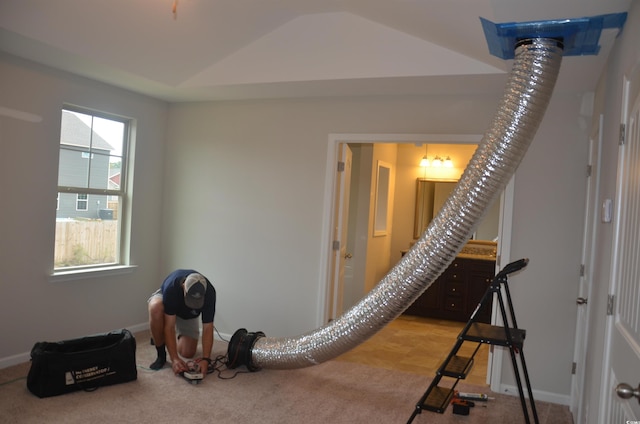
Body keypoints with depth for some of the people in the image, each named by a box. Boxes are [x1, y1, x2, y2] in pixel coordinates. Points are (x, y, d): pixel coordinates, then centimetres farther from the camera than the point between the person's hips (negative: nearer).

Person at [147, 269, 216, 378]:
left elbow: (207, 328, -32)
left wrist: (206, 359, -43)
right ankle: (161, 354, -18)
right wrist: (174, 359, -46)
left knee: (187, 353, -14)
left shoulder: (209, 292, -36)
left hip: (188, 314, 2)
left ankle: (180, 335, 21)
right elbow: (169, 326, -39)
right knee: (156, 308, -40)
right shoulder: (171, 287, -42)